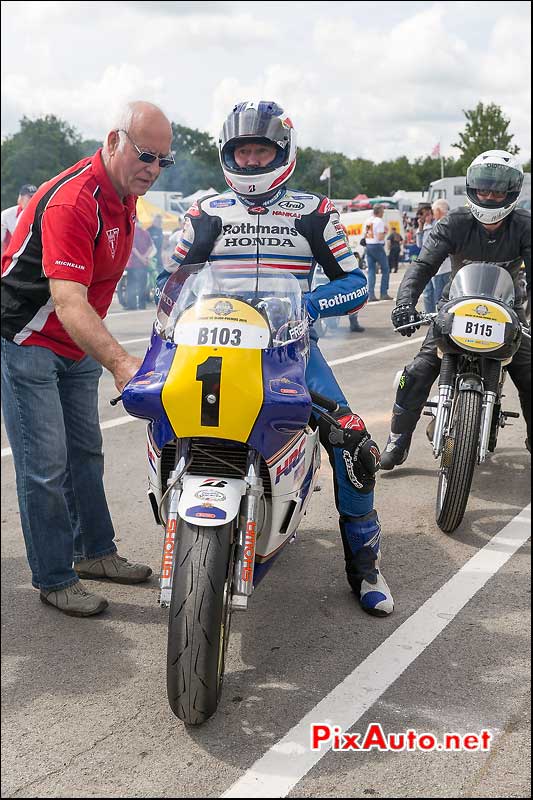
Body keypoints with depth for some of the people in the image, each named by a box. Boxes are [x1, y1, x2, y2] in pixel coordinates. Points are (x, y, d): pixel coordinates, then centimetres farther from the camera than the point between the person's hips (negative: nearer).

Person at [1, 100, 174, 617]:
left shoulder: (123, 196, 3)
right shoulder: (72, 201, -28)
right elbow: (68, 303, -38)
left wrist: (117, 358, 18)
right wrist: (119, 363, -49)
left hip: (78, 345, 9)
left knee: (85, 452, 16)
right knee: (46, 466, -5)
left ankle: (94, 552, 30)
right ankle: (53, 579, 7)